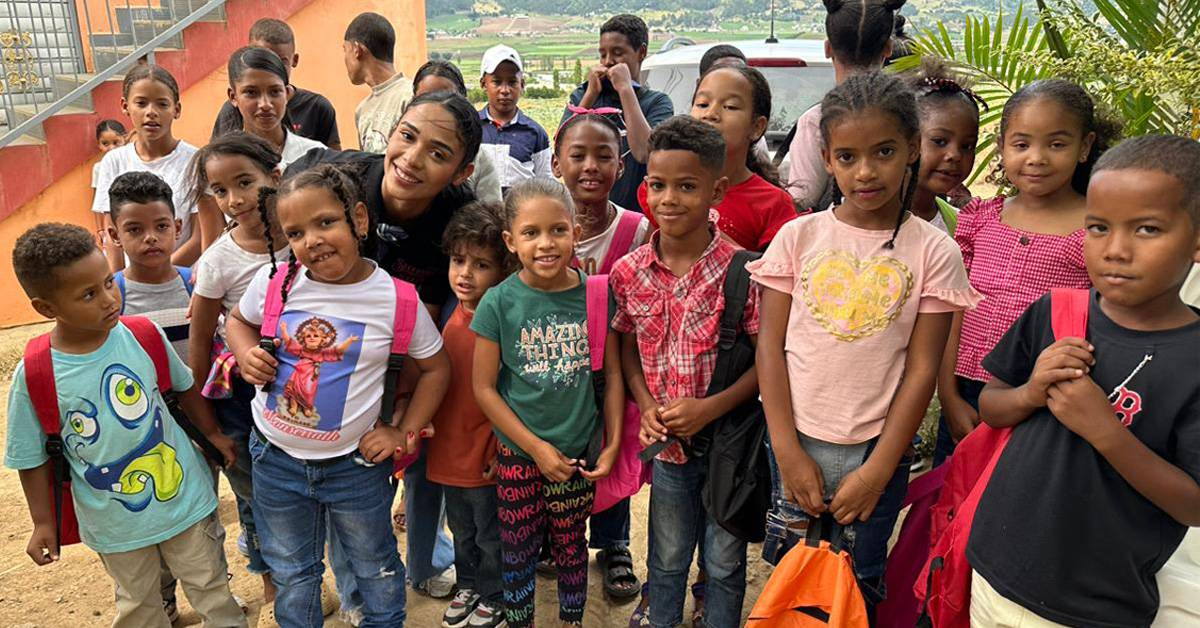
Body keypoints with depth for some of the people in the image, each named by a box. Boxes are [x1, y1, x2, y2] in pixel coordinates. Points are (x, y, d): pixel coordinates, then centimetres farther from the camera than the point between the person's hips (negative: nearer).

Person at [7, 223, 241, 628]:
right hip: (114, 522, 0)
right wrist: (43, 522, -1)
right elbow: (33, 458, -5)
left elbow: (183, 386, 5)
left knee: (211, 590, 15)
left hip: (184, 496, 0)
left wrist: (212, 433, 9)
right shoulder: (33, 377, -17)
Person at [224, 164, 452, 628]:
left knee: (376, 568, 21)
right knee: (290, 575, 22)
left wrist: (405, 433, -8)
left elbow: (435, 368, -2)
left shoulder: (396, 299, -16)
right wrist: (246, 355, -11)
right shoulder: (274, 281, -11)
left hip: (356, 463, -1)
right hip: (275, 457, 2)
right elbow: (238, 319, 11)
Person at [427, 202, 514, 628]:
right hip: (449, 451, 7)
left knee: (491, 535, 16)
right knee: (462, 530, 26)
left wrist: (501, 451, -16)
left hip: (486, 457, -6)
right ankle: (468, 586, 48)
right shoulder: (454, 317, 0)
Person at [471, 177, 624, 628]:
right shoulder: (499, 302, -13)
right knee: (519, 553, 13)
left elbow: (612, 372, 1)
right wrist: (536, 447, -11)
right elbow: (484, 388, -9)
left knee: (571, 548, 18)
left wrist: (613, 444, -3)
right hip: (519, 454, -1)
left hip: (579, 453, 2)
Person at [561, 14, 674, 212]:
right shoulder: (582, 95, 13)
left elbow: (644, 153, -14)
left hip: (636, 209, -2)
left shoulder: (656, 102, 4)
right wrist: (591, 93, -3)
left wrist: (626, 89, -8)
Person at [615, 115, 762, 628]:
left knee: (724, 562, 17)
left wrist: (710, 407, -21)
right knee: (667, 557, 22)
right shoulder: (629, 272, -5)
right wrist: (646, 406, -9)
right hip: (666, 444, 3)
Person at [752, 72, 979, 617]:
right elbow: (770, 347, -3)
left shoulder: (934, 251, -5)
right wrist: (788, 452, -8)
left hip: (876, 450, -1)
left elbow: (921, 369, -6)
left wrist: (878, 471, -9)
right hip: (798, 445, 1)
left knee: (858, 588, 14)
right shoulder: (800, 236, -3)